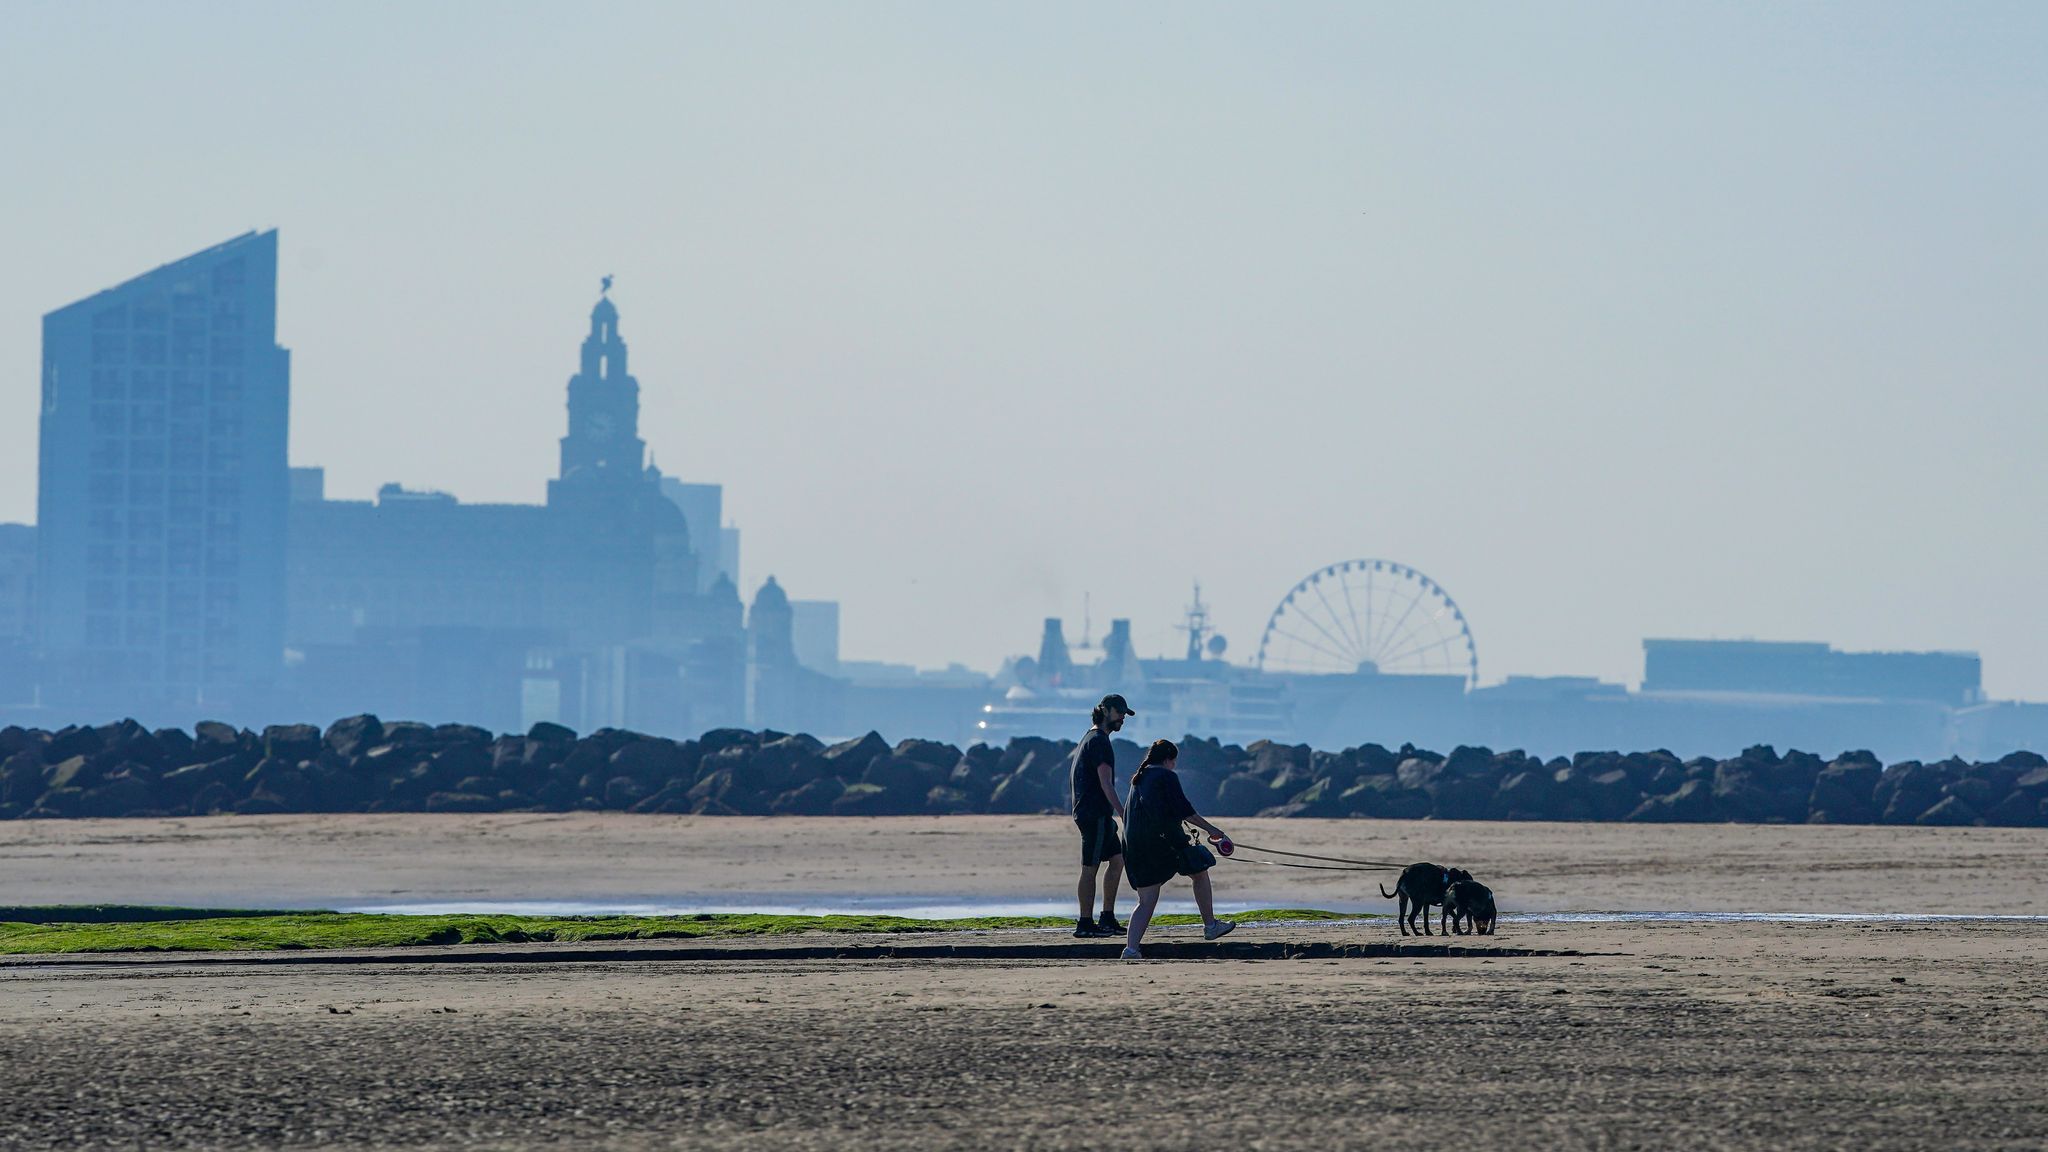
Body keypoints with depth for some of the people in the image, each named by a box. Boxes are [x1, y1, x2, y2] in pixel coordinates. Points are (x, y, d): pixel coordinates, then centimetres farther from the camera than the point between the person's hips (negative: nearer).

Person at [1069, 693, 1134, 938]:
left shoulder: (1090, 739, 20)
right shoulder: (1098, 741, -13)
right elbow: (1105, 783, -20)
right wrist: (1123, 814, -23)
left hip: (1099, 814, 10)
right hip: (1094, 814, -10)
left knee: (1117, 860, 12)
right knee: (1091, 867, -8)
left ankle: (1107, 919, 13)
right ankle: (1085, 924, -6)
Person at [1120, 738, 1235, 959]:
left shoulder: (1138, 779, 20)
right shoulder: (1166, 776, -2)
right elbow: (1184, 810, -10)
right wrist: (1212, 830, -3)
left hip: (1134, 843, 6)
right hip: (1163, 839, -6)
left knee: (1146, 903, 5)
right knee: (1200, 874, 17)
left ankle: (1131, 948, -13)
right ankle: (1210, 926, 25)